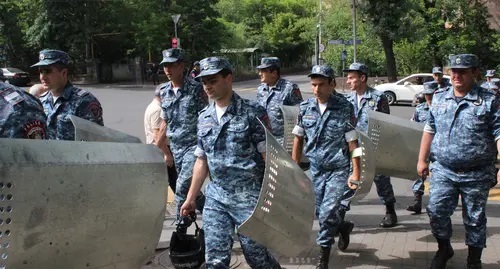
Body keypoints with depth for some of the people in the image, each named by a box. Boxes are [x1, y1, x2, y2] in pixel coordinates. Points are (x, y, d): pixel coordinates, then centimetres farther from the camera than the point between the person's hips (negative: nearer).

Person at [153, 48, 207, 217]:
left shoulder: (195, 89, -7)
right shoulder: (164, 92, 9)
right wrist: (155, 149, 16)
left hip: (194, 146, -6)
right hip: (176, 148, 6)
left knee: (183, 186, -18)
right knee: (191, 189, 12)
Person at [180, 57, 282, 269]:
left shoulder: (253, 113, -8)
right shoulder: (204, 118, 8)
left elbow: (269, 155, -9)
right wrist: (191, 198, 16)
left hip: (249, 196, -5)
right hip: (215, 198, 5)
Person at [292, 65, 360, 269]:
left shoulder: (345, 108, -11)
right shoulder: (305, 107, -1)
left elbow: (353, 143, -10)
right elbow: (298, 138, 7)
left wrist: (355, 173, -13)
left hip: (338, 169, -4)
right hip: (316, 168, 4)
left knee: (327, 213, -10)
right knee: (320, 212, 14)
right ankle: (343, 227, 45)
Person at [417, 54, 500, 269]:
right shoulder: (439, 98, 6)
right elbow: (430, 130, 12)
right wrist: (422, 159, 11)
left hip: (476, 174, -3)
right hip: (443, 170, 3)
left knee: (474, 219, 9)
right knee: (436, 211, -1)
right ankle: (444, 249, 25)